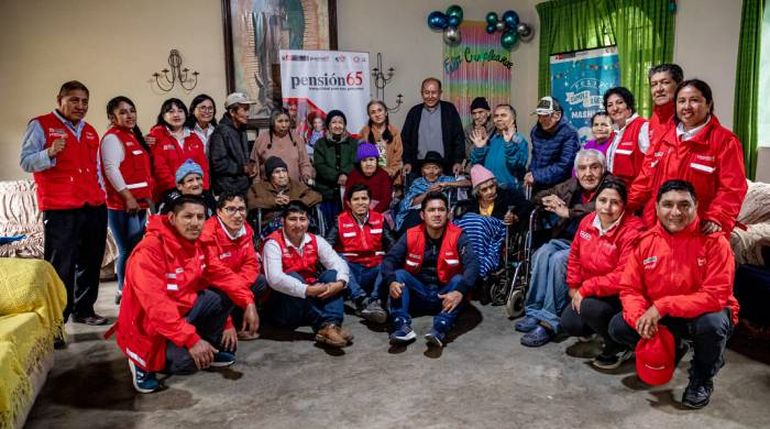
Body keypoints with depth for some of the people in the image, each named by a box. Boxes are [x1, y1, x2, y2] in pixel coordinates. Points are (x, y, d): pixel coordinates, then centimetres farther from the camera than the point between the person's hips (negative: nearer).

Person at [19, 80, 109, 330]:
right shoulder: (41, 125, 1)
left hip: (94, 207, 7)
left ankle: (84, 309, 27)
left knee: (90, 263, 13)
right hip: (60, 211, -6)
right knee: (60, 267, -7)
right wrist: (50, 153, -23)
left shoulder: (90, 131, 20)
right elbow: (26, 162, -5)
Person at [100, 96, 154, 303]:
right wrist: (128, 197, -20)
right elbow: (111, 169, -17)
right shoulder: (112, 137, -7)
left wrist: (147, 197, 18)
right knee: (129, 250, -9)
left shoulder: (133, 136, 20)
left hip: (139, 203, 9)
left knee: (137, 249, 12)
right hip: (123, 204, -9)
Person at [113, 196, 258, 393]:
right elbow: (156, 305, -35)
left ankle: (211, 349, 14)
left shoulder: (196, 242, -3)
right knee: (189, 360, -29)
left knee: (224, 295, -4)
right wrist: (192, 339, -39)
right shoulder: (149, 250, -28)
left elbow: (220, 275, 4)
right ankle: (144, 364, 2)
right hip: (148, 326, -8)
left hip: (182, 310, 8)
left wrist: (248, 302, -10)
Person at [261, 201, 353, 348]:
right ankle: (324, 324, -32)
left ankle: (331, 324, -35)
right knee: (293, 276, -30)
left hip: (313, 301, 5)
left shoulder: (316, 241, 2)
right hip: (281, 307, -5)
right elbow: (274, 279, -30)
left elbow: (338, 263, -7)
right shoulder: (273, 243, -14)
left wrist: (340, 283, -29)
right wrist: (307, 290, -37)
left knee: (332, 274, -15)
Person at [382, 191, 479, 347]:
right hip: (418, 294, 2)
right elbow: (389, 260, -11)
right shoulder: (411, 236, -5)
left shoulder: (457, 236, -10)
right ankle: (403, 326, -35)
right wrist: (392, 282, -33)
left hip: (445, 295, -1)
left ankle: (440, 329, -44)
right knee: (399, 274, -20)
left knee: (459, 279, -28)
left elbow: (472, 265, -22)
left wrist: (460, 291, -40)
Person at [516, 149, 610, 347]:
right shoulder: (571, 185, 14)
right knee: (542, 254, -23)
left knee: (559, 259, -30)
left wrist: (567, 212, -19)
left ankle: (550, 322, -24)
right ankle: (534, 312, -19)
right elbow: (540, 196, 25)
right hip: (564, 240, 6)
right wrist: (549, 200, 0)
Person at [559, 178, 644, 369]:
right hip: (589, 292, 7)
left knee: (589, 307, -32)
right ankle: (605, 327, 22)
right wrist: (574, 287, 5)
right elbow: (575, 255, 12)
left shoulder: (632, 232, -25)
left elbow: (623, 277, -29)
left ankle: (619, 346, -3)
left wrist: (586, 289, -25)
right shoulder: (587, 221, -3)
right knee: (569, 323, -6)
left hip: (620, 296, -7)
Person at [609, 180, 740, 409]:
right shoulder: (645, 241, -7)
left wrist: (663, 306, -31)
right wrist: (641, 318, -27)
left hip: (702, 314, -3)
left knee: (713, 324, -37)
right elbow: (629, 289, -5)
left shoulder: (714, 241, -19)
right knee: (618, 327, -14)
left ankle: (702, 378, -2)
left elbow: (716, 296, -25)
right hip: (661, 318, 4)